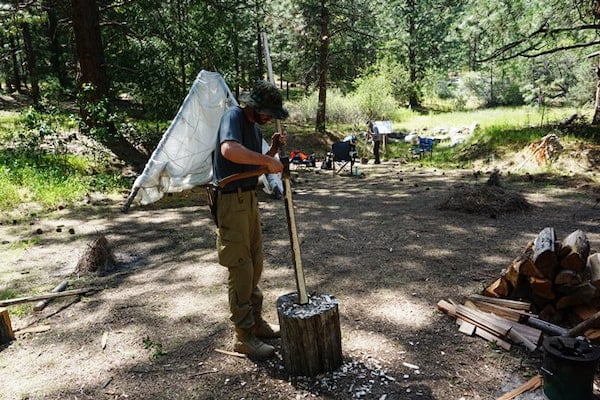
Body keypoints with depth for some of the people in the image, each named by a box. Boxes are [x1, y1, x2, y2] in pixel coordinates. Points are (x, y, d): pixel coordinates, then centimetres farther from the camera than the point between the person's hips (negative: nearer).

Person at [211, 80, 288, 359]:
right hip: (230, 200, -9)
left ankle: (256, 322, 31)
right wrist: (268, 161, -27)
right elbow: (229, 150, -35)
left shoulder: (254, 126, 14)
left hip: (249, 198, 10)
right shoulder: (233, 117, -14)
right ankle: (243, 336, 10)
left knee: (255, 265, 16)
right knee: (240, 269, -3)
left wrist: (273, 150, 4)